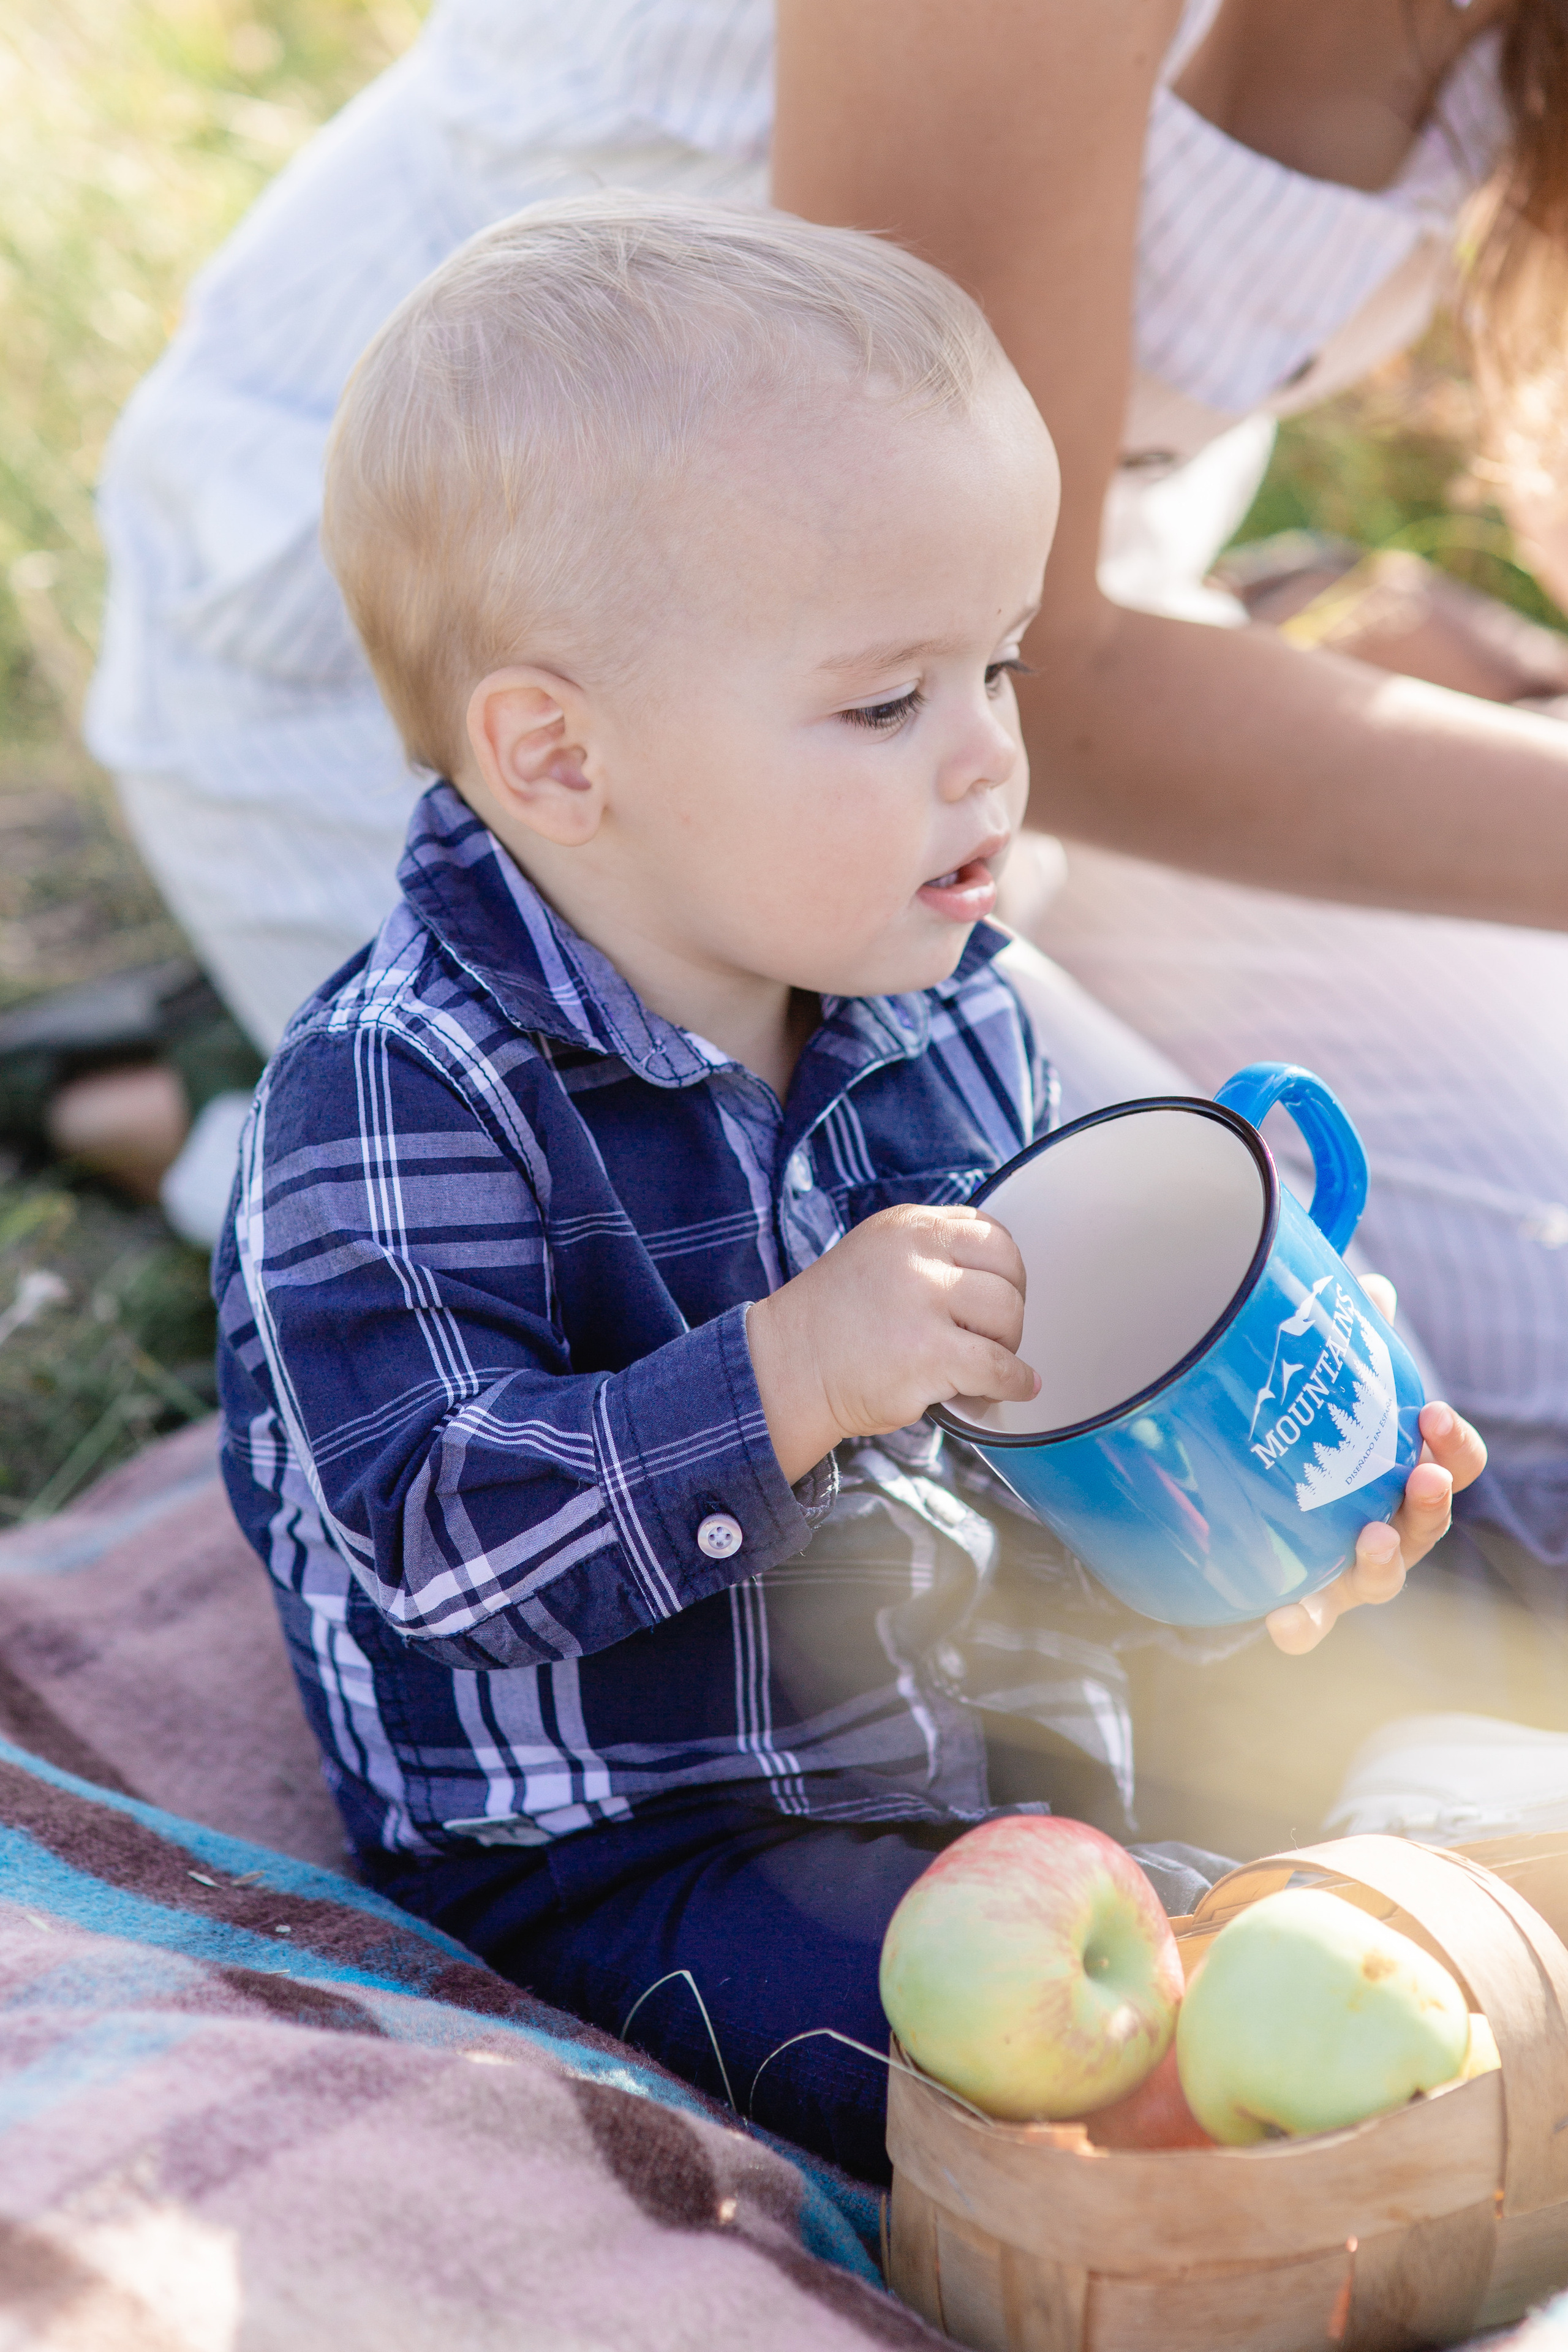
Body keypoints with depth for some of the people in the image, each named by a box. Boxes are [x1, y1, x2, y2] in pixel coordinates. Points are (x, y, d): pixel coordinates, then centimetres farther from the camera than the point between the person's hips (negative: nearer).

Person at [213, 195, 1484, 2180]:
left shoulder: (936, 1016, 0)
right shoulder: (397, 1098, -23)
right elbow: (439, 1543, -30)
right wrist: (787, 1377, -39)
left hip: (953, 1722, 7)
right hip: (616, 1841, -6)